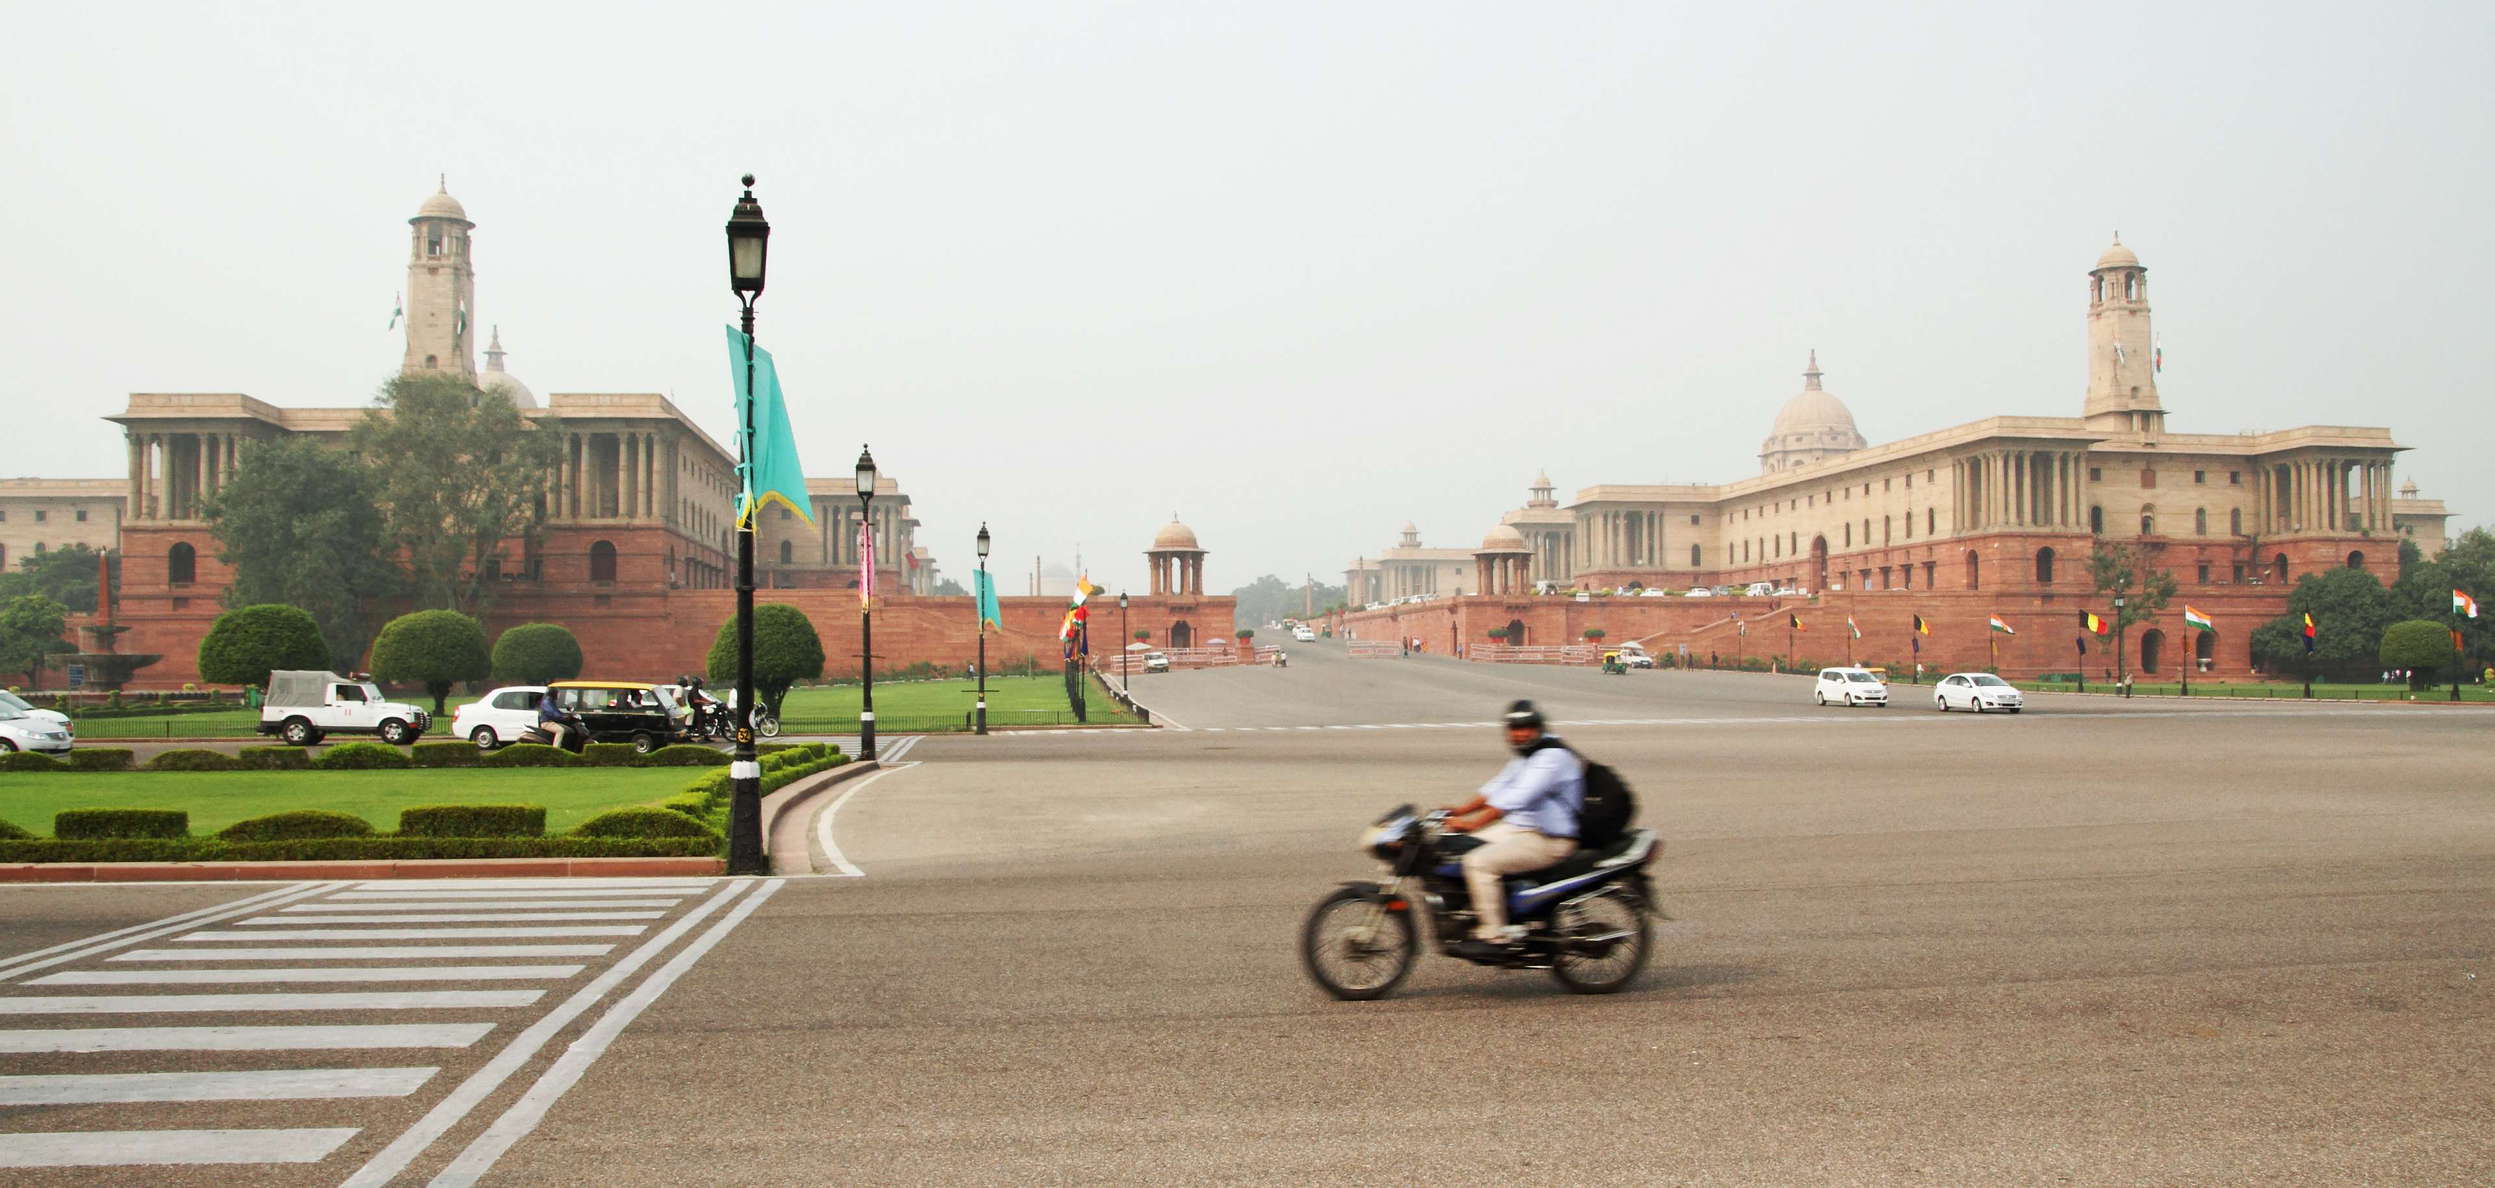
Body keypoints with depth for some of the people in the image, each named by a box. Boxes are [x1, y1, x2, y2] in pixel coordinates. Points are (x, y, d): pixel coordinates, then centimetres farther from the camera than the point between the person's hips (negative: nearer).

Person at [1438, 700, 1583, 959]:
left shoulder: (1553, 756, -19)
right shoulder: (1527, 756, 14)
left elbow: (1518, 797, -29)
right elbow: (1499, 787, 17)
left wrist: (1473, 823, -32)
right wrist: (1460, 810, 4)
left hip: (1549, 840, -10)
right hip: (1520, 827, 10)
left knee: (1479, 862, -26)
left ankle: (1495, 938, -21)